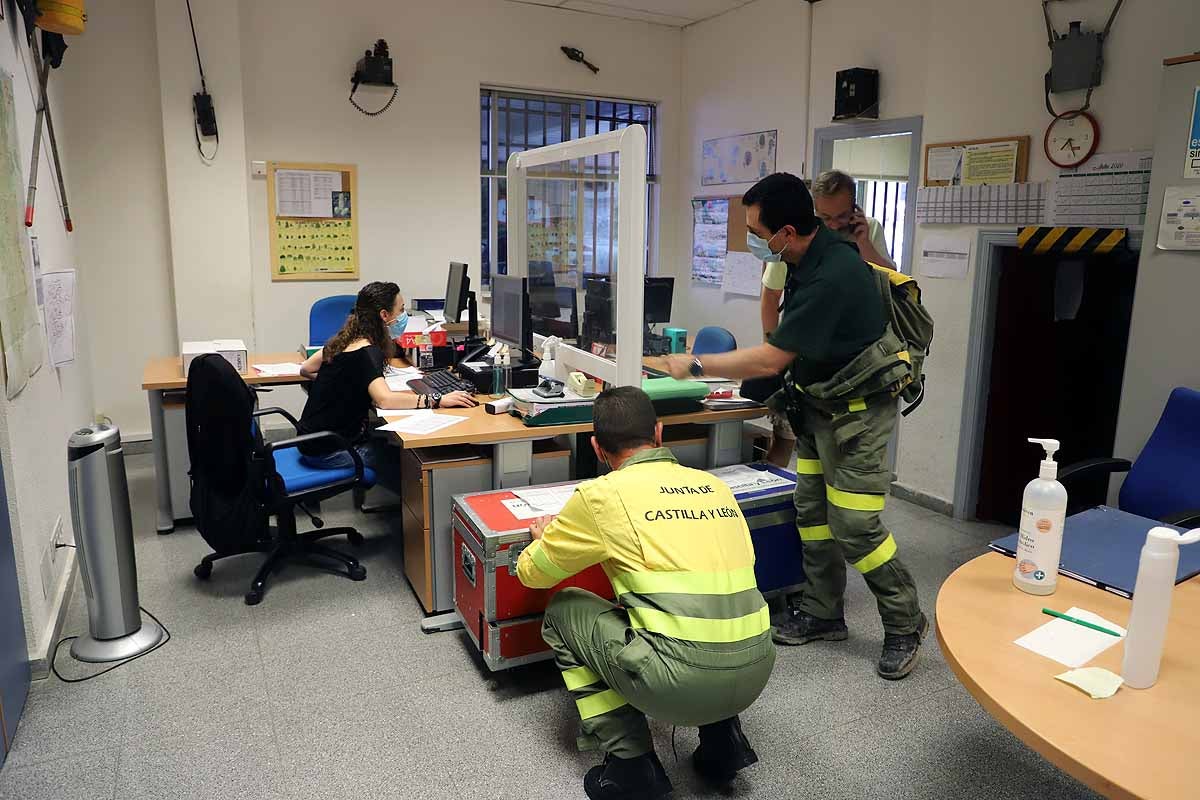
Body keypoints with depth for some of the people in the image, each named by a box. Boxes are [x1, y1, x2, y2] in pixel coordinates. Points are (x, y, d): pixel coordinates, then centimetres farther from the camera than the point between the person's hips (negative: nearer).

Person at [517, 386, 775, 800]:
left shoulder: (601, 494, -2)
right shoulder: (714, 484, 12)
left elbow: (532, 573, 12)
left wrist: (544, 537, 34)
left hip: (682, 683, -6)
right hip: (756, 673, 6)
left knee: (563, 611, 17)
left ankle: (631, 765, 15)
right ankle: (723, 736, 24)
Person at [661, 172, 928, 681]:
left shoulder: (831, 277, -30)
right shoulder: (810, 254, -1)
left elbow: (770, 360, -27)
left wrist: (696, 366, -17)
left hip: (858, 409, -9)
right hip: (819, 402, 9)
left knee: (855, 526, -6)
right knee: (811, 510, 11)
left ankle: (905, 624, 15)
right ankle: (822, 613, 25)